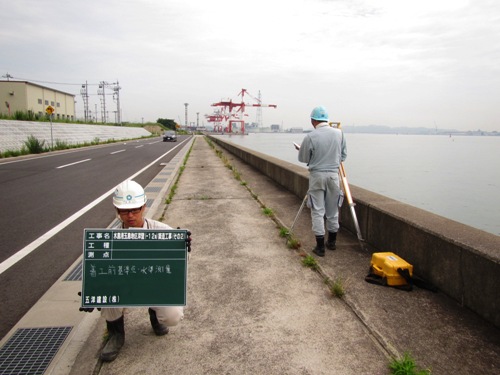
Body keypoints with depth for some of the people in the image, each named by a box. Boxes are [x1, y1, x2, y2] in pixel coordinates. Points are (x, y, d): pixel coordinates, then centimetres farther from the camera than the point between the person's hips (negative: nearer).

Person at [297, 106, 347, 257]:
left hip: (317, 175, -3)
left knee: (317, 211, 4)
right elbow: (343, 155, 7)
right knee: (332, 210, 15)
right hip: (333, 174, 4)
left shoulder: (310, 137, -13)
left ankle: (320, 246, 5)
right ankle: (332, 242, 28)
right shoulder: (339, 133, -1)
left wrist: (301, 149, 19)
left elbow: (303, 158, -2)